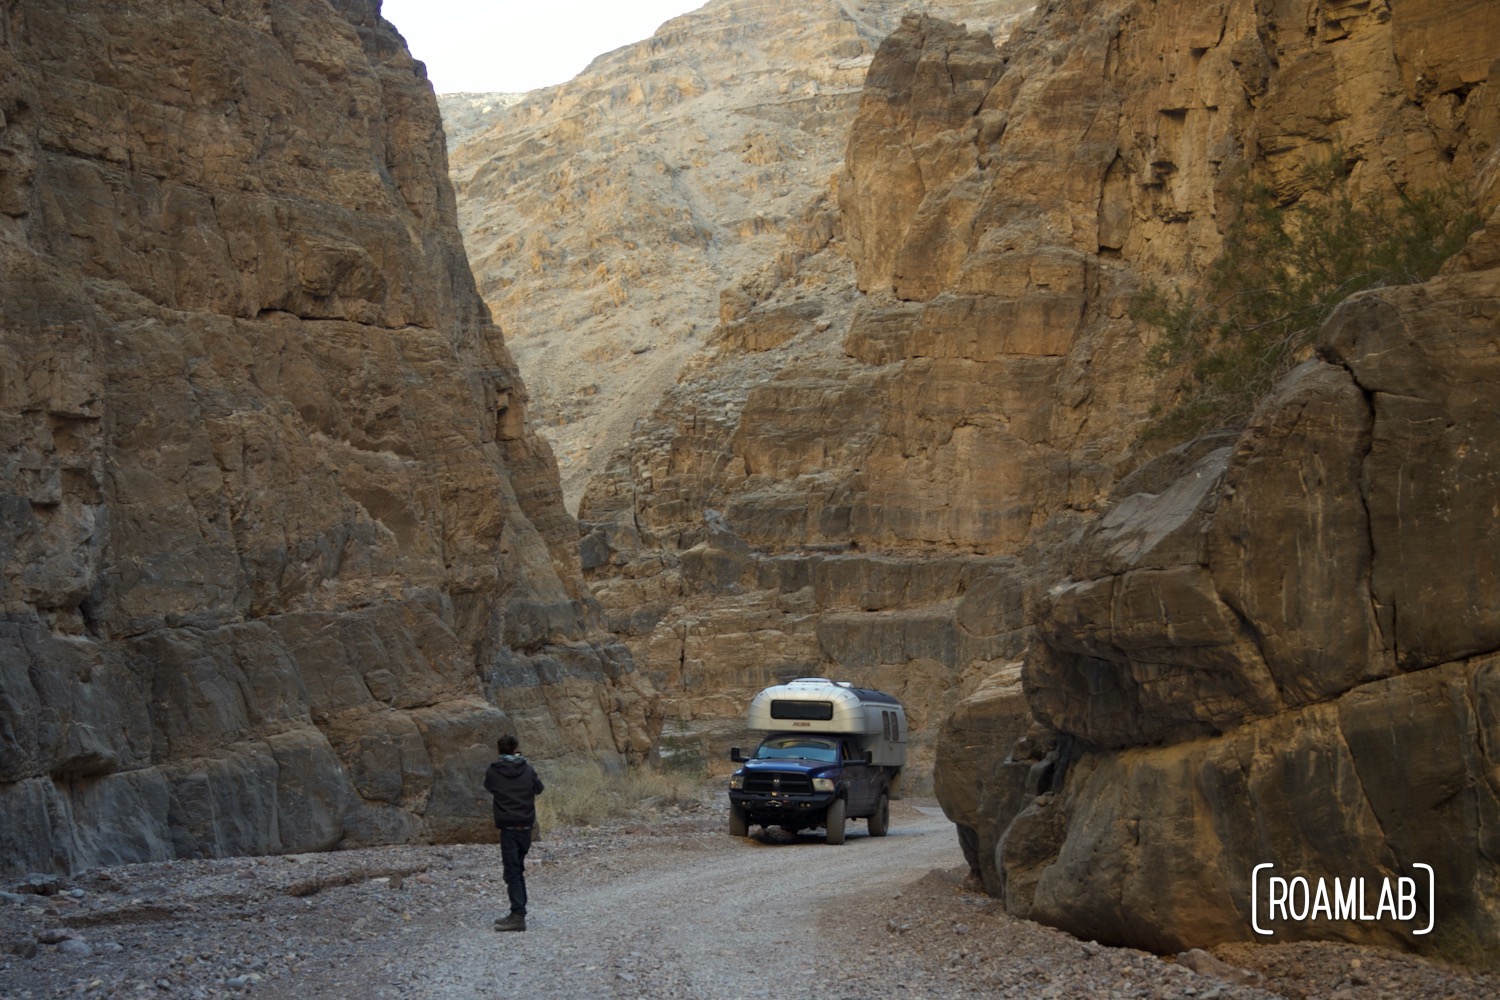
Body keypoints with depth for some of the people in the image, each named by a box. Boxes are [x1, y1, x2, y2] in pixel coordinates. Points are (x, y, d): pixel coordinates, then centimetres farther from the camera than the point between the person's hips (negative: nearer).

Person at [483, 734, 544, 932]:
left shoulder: (493, 772, -6)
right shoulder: (527, 769, 1)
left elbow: (488, 789, 12)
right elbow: (538, 789, 16)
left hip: (507, 826, -4)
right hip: (526, 825, 4)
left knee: (512, 871, -6)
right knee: (518, 869, 15)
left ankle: (518, 916, -14)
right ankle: (517, 913, 19)